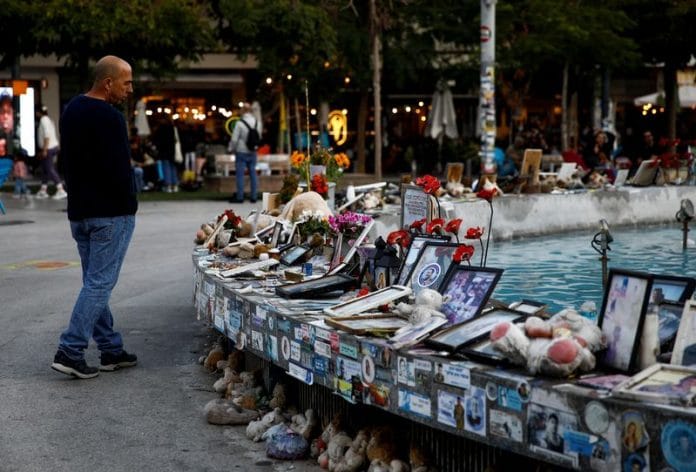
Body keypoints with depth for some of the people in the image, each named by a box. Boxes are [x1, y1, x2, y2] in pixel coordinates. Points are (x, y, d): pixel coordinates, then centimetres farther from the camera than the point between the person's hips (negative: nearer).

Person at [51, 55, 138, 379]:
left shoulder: (71, 110, 12)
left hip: (78, 211, 9)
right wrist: (128, 205, -7)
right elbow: (119, 170, -21)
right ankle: (70, 351, -8)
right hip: (110, 214, -9)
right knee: (99, 283, -5)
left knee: (95, 281, 13)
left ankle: (111, 350, 20)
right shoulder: (109, 118, -18)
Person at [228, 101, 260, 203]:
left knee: (240, 174, 0)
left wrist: (232, 149, 4)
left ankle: (240, 197, 0)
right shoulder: (257, 122, 1)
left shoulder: (240, 123, -16)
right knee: (252, 173, 10)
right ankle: (253, 197, 12)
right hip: (253, 152, 5)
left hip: (241, 152, -5)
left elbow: (234, 139, -12)